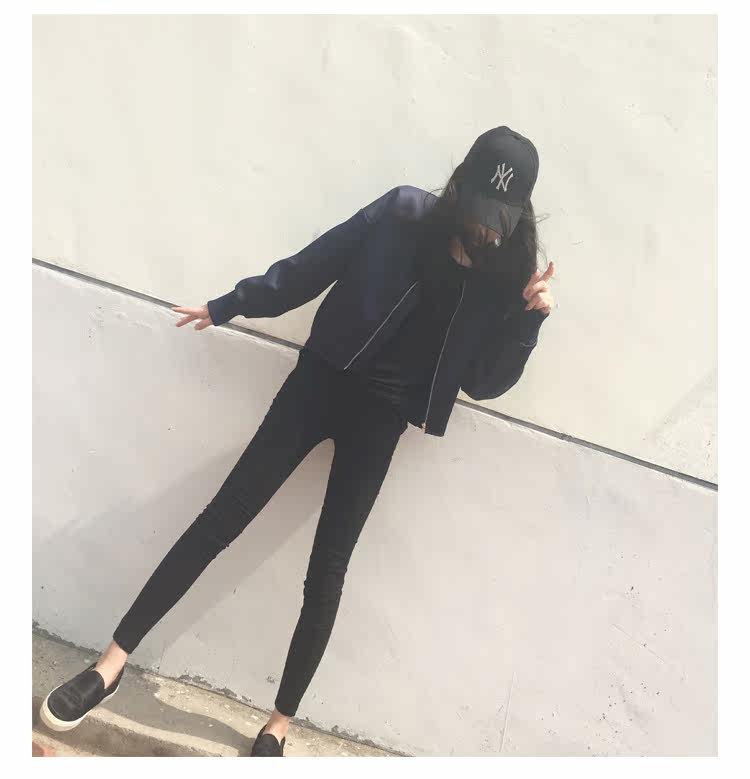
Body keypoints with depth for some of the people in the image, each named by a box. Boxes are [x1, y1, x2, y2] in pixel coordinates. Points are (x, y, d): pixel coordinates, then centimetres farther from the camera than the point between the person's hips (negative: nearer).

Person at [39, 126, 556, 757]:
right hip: (324, 377, 1)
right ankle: (114, 661, 11)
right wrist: (230, 305, 7)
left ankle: (280, 724, 18)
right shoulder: (404, 214, -6)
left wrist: (530, 317, -16)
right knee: (225, 516, -1)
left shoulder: (506, 275, -3)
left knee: (329, 565, 0)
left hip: (382, 416, 0)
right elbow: (312, 266, 2)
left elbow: (485, 382, -3)